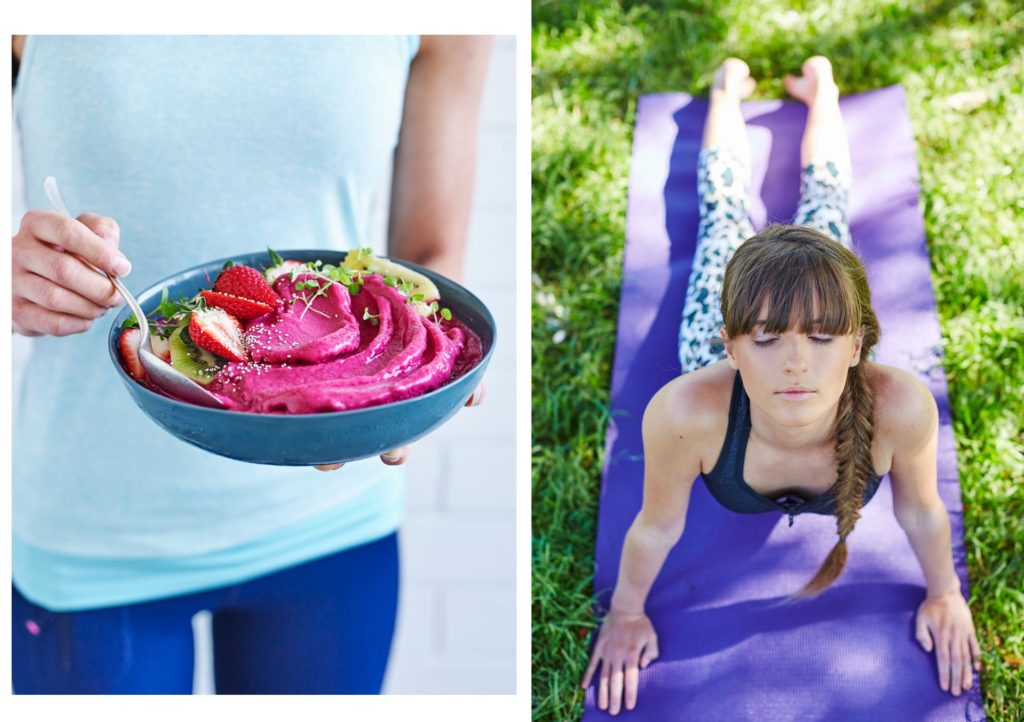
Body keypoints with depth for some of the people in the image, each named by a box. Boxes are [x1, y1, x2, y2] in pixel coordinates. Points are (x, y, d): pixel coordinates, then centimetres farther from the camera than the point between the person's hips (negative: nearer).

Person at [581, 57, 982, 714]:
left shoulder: (899, 406, -49)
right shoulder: (686, 412, -51)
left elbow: (921, 510, -25)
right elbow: (657, 526, -30)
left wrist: (945, 596, -7)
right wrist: (626, 612, -12)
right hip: (715, 359, 0)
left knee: (823, 201, 34)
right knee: (726, 205, 33)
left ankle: (820, 87, 61)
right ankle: (730, 89, 60)